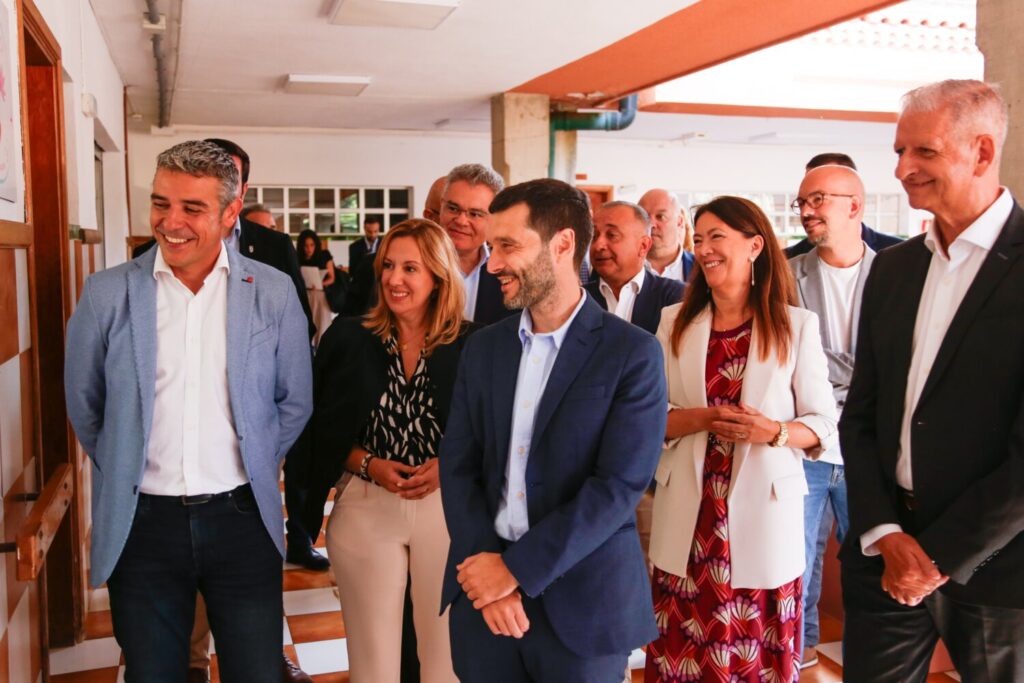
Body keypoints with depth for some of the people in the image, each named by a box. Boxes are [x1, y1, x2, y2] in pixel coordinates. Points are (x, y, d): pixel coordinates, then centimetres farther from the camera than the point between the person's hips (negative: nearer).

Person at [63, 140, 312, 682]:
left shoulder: (273, 293, -4)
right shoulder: (107, 294, -4)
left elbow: (294, 403, 7)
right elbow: (84, 404, 9)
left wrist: (253, 465, 9)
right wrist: (127, 471, 10)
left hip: (241, 518, 0)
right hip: (142, 521, 0)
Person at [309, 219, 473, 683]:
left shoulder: (470, 345, -2)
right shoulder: (348, 339, -1)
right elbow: (324, 428, 2)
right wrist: (368, 464, -12)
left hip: (447, 505, 0)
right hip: (366, 508, 0)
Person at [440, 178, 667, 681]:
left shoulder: (632, 353, -9)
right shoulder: (483, 347, 5)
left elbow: (619, 486, -15)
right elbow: (457, 465, 2)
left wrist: (516, 568, -16)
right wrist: (489, 571, -10)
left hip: (583, 601, -3)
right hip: (484, 593, 4)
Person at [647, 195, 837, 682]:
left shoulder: (797, 326, 0)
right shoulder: (674, 322, 7)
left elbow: (823, 425, 1)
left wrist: (774, 431, -19)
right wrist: (703, 418, -14)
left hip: (762, 513, -2)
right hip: (688, 519, 2)